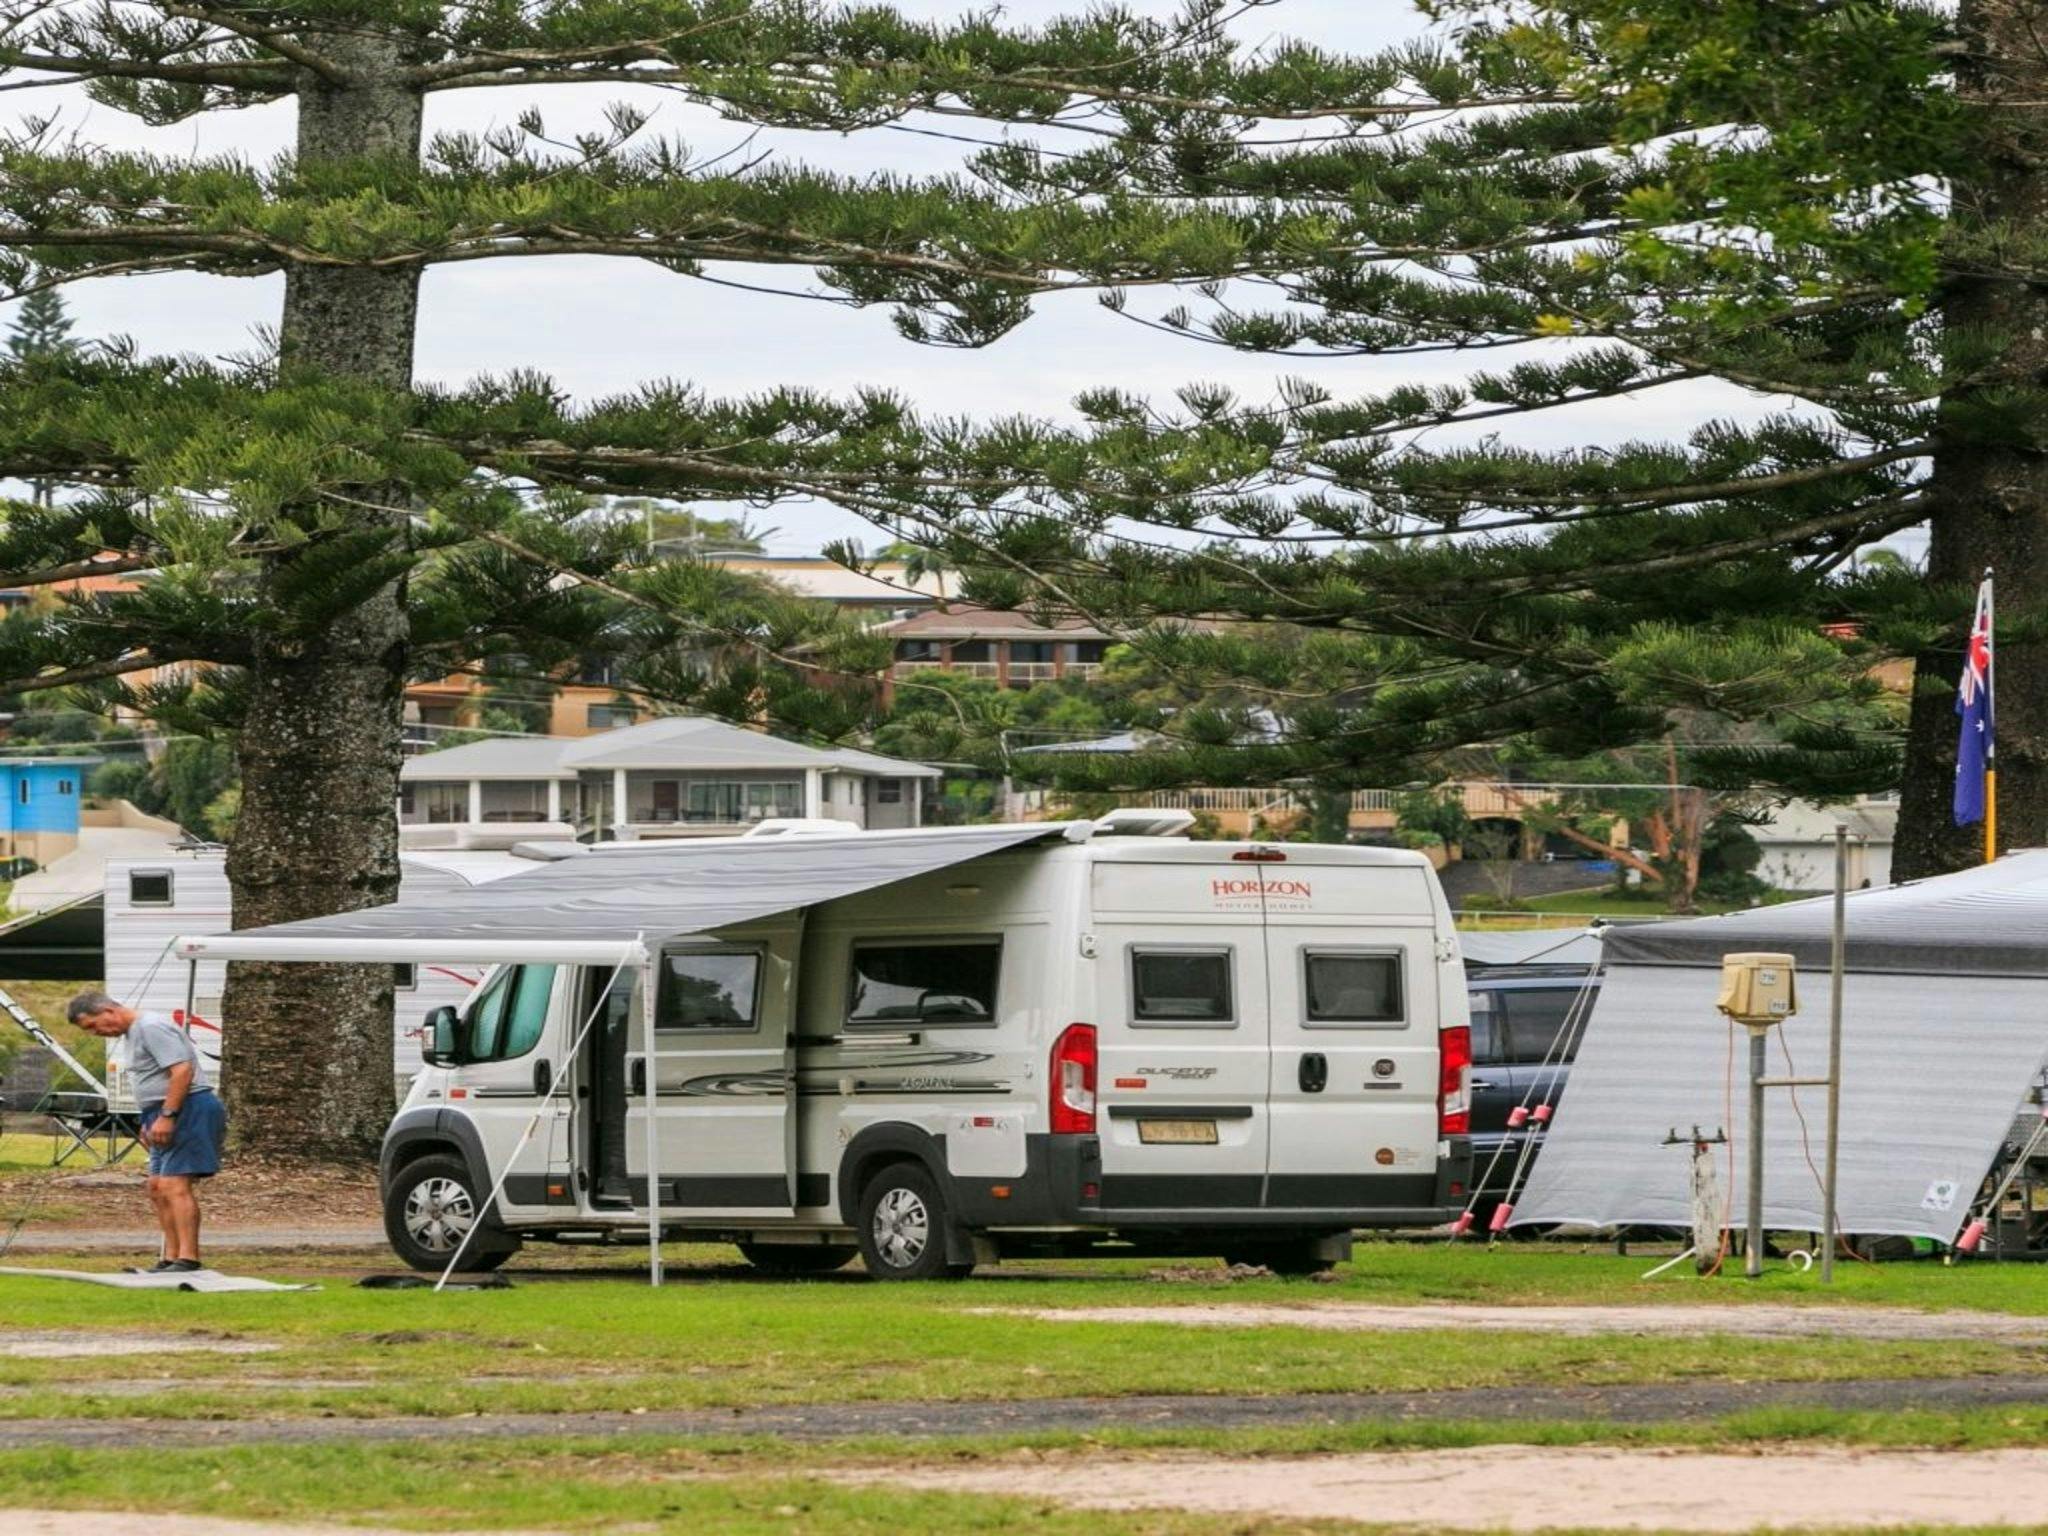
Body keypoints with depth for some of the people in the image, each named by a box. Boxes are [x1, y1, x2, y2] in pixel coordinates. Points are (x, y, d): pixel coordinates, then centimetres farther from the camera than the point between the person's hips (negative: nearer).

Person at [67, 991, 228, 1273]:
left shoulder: (151, 1027, -13)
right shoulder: (132, 1034, 20)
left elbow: (182, 1071, -21)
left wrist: (166, 1117, -22)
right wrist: (150, 1122, 21)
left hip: (188, 1109, -11)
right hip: (165, 1114, 11)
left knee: (174, 1184, -17)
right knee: (158, 1187, 10)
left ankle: (188, 1259, -21)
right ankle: (171, 1259, 12)